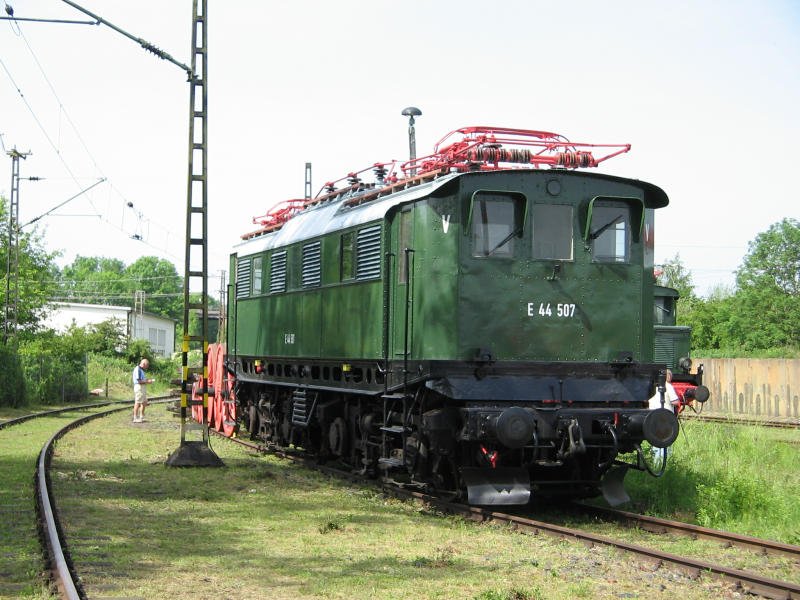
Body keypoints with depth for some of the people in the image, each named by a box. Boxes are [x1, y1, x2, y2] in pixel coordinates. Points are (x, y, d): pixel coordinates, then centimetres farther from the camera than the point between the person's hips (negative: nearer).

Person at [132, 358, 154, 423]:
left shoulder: (141, 370, 18)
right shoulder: (137, 369, -14)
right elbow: (138, 381, -19)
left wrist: (147, 380, 8)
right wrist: (147, 381, -13)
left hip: (143, 388, 10)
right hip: (139, 387, -10)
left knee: (144, 403, 12)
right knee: (137, 403, -5)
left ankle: (141, 417, 19)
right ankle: (135, 418, -1)